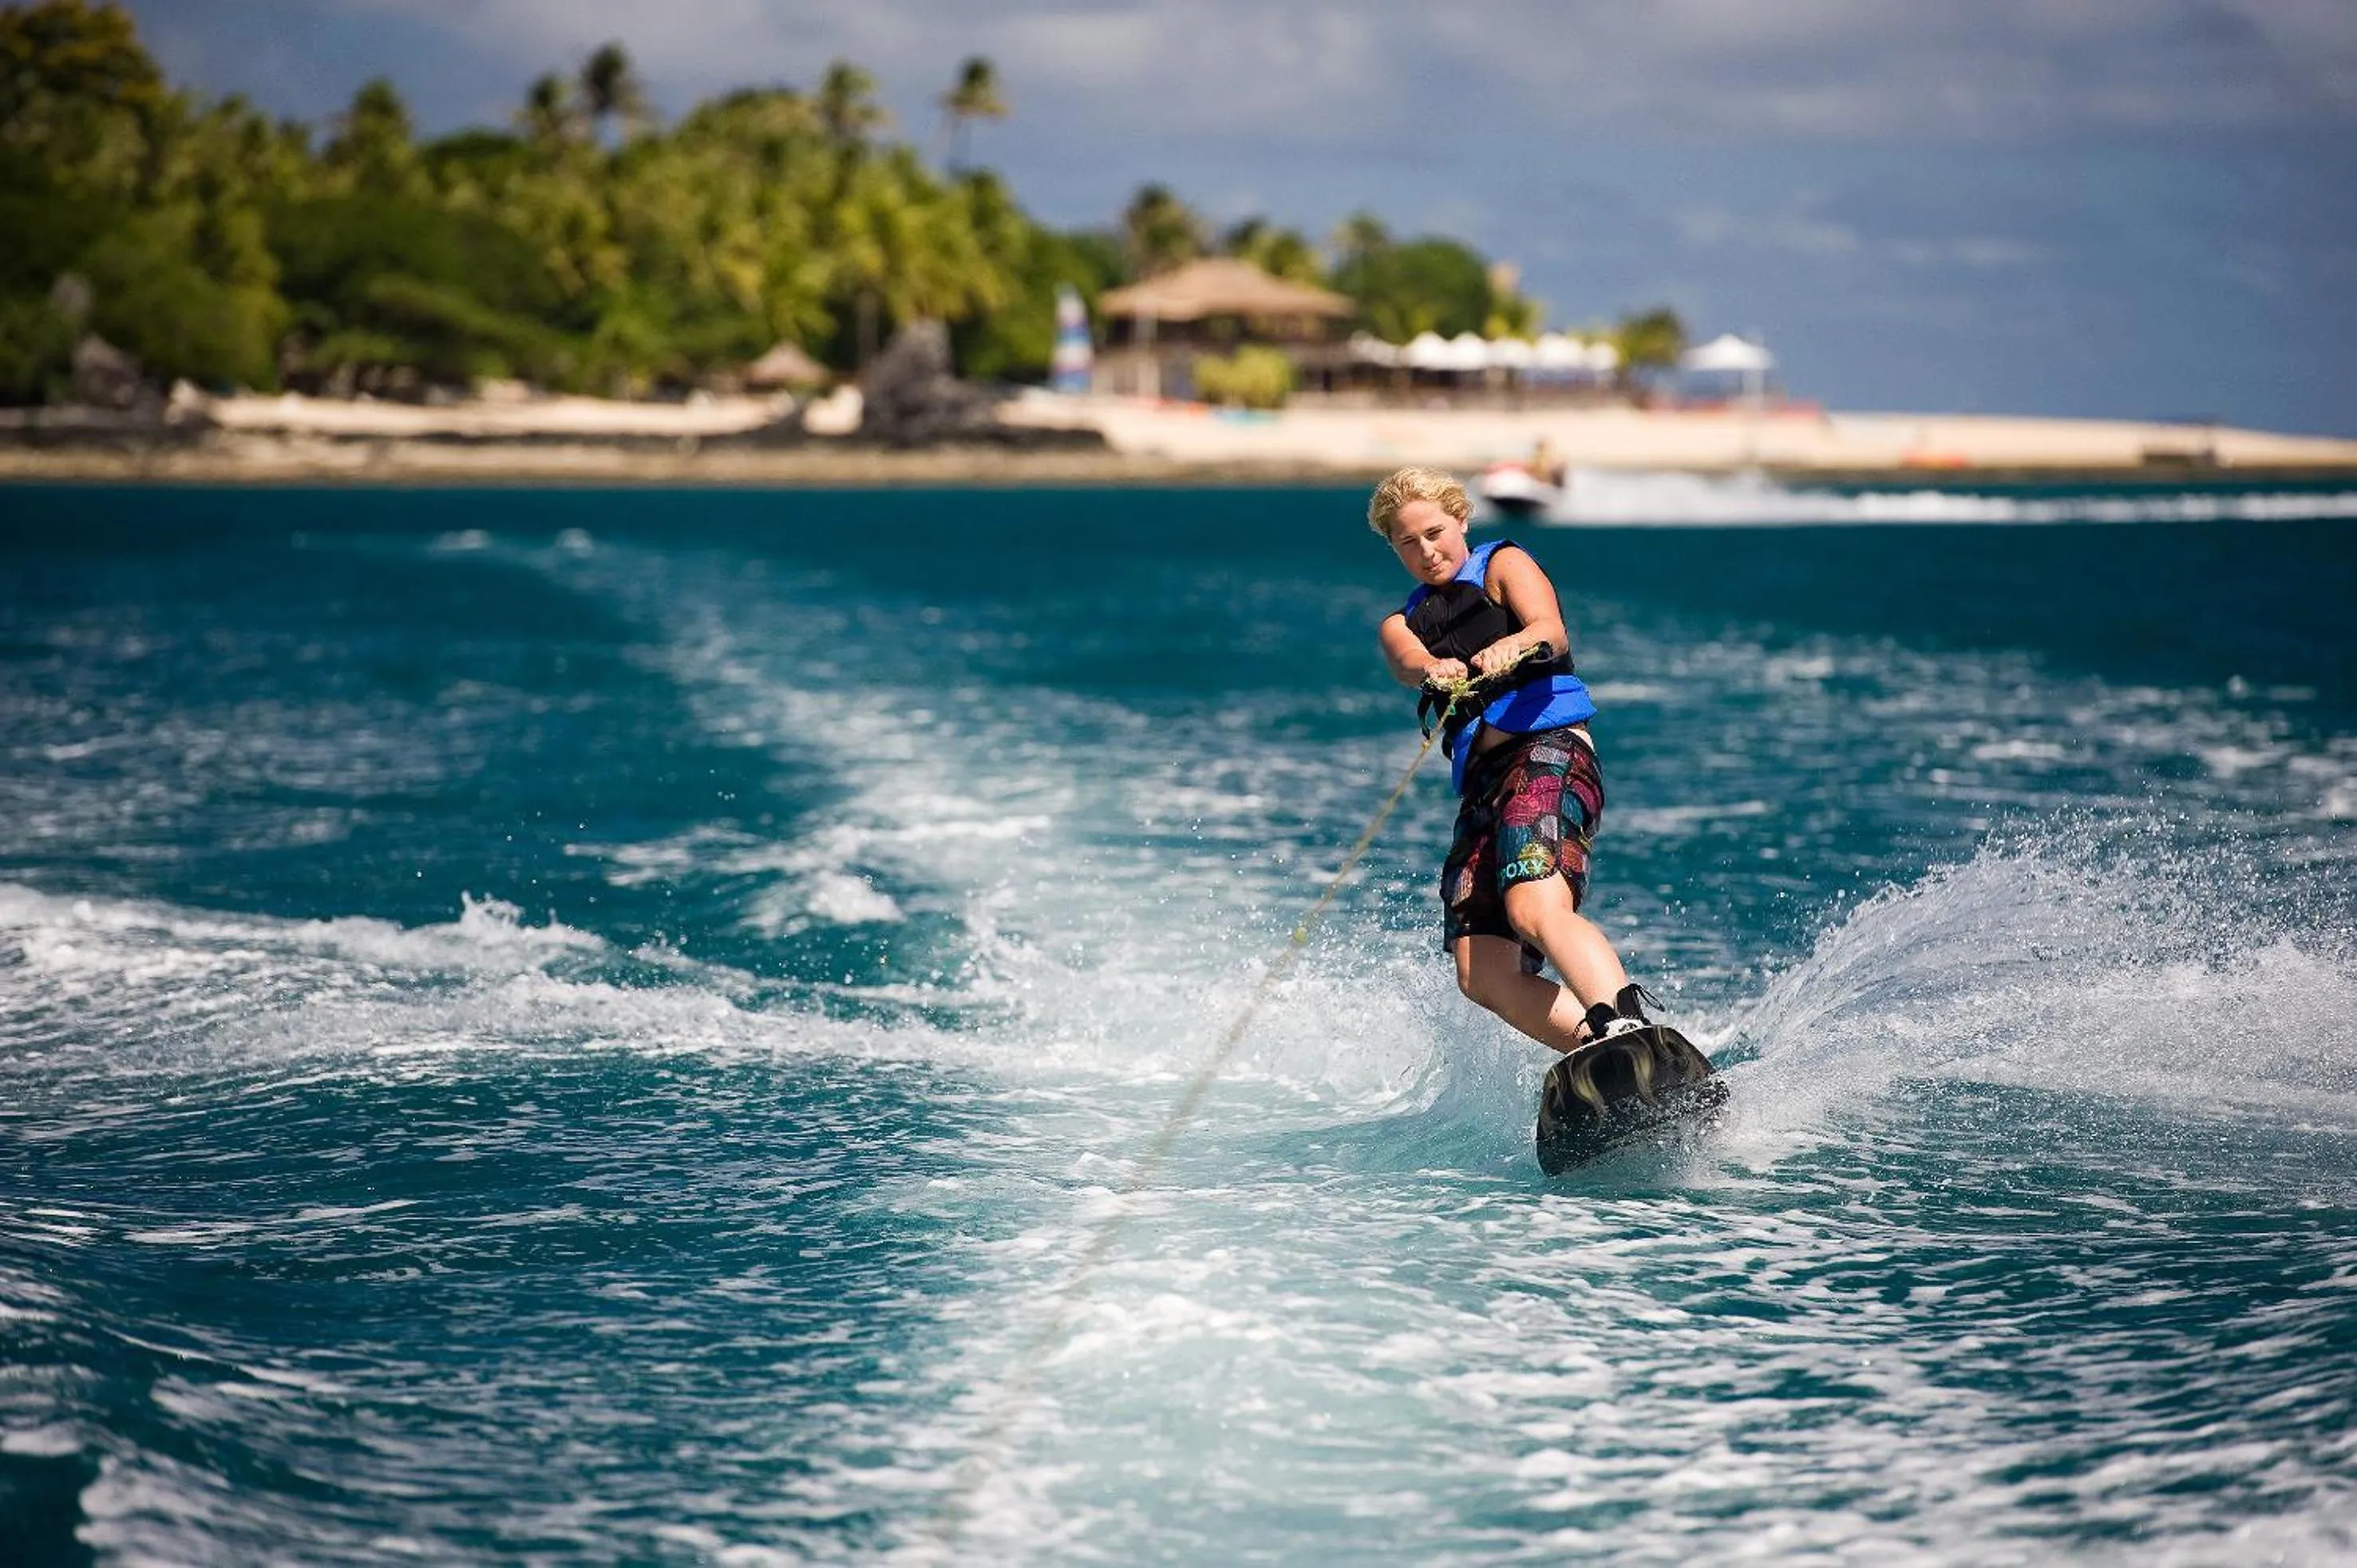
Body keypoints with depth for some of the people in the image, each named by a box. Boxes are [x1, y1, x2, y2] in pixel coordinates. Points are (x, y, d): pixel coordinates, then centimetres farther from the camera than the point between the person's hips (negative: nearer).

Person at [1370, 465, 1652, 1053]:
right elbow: (1407, 660, 0)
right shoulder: (1403, 622, 26)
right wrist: (1435, 668, -26)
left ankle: (1627, 1031, -52)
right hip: (1480, 785, 7)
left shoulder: (1503, 564, 14)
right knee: (1484, 976, -10)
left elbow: (1552, 630, -7)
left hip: (1548, 749, -7)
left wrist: (1514, 645, -33)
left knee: (1535, 908, -33)